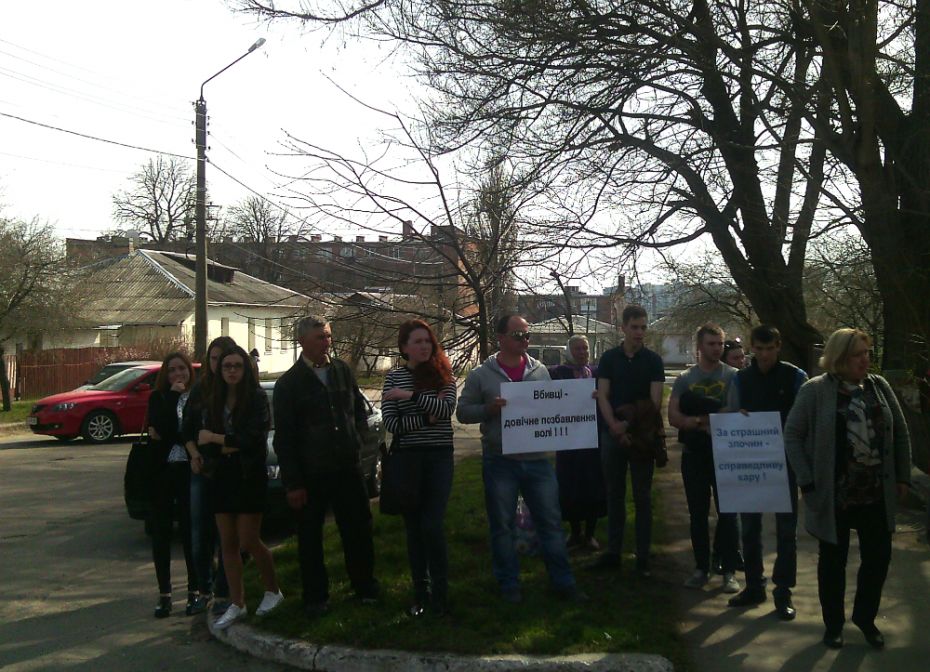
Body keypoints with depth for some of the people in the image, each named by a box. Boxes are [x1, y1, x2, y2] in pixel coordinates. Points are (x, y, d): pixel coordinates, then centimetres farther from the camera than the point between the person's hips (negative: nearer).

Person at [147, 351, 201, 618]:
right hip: (162, 471, 2)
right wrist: (173, 394, -10)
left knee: (191, 532, 2)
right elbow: (159, 427, -11)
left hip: (189, 471, -2)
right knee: (161, 533, 5)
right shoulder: (158, 398, 7)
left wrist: (168, 435, -8)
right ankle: (164, 594, 14)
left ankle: (195, 592, 12)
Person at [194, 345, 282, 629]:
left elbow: (253, 439, -16)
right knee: (228, 543, 7)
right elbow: (204, 445, 4)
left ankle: (273, 590, 19)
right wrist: (230, 447, -14)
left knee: (248, 541, -3)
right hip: (223, 477, 5)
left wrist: (215, 439, -9)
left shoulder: (257, 399, -7)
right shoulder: (214, 403, 8)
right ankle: (236, 604, 15)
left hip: (250, 477, -5)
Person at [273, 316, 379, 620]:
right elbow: (284, 438, -6)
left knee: (358, 529, 10)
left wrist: (356, 440, 4)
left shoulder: (342, 370, 7)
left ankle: (365, 587, 26)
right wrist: (293, 483, -10)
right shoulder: (288, 383, -5)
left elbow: (359, 410, 20)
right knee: (310, 538, 6)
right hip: (310, 474, -3)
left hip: (348, 468, 3)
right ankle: (315, 597, 20)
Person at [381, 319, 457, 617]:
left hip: (439, 457, -1)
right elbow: (390, 422, -5)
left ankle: (440, 592, 6)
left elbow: (447, 409, -15)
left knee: (432, 525, -9)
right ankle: (420, 592, 20)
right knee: (414, 526, 8)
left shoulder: (443, 374, 2)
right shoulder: (394, 377, 2)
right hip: (407, 458, 1)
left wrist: (410, 395, -21)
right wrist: (427, 418, -12)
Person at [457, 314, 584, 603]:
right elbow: (463, 412, 0)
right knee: (503, 525, 8)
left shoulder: (540, 371, 7)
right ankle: (509, 584, 21)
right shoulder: (481, 375, -2)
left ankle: (563, 582, 17)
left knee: (551, 521, 7)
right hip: (499, 462, -2)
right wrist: (489, 409, -17)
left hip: (537, 460, 3)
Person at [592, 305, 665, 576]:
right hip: (612, 434, 2)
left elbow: (655, 401, -6)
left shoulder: (653, 360, 0)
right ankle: (613, 552, 15)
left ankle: (643, 556, 8)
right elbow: (602, 396, -1)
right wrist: (616, 427, -15)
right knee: (615, 494, 8)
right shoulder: (609, 358, 5)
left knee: (642, 497, 3)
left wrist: (631, 426, -16)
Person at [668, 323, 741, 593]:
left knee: (727, 513, 0)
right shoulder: (685, 379, 6)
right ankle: (701, 567, 19)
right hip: (693, 454, 2)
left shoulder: (734, 376, 0)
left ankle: (729, 571, 7)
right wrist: (701, 423, -19)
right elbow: (673, 416, -1)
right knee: (698, 513, 9)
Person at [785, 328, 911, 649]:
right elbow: (792, 435, -8)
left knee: (878, 557, 9)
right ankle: (833, 624, 28)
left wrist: (903, 477, 7)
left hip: (877, 493, 4)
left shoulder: (879, 386, 3)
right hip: (834, 494, -3)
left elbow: (900, 433, 10)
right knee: (833, 560, 10)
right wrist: (807, 482, -11)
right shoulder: (815, 390, -10)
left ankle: (865, 617, 32)